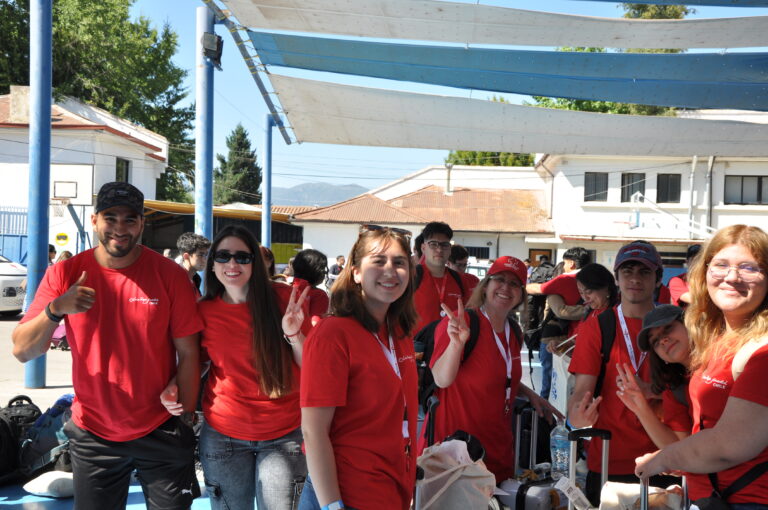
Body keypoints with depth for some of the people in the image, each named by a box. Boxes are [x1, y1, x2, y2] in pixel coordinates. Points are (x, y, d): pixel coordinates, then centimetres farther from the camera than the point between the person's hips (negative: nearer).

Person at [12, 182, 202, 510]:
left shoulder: (169, 274, -8)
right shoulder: (65, 274, -5)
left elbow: (188, 353, -4)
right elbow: (22, 350, -9)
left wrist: (184, 419, -6)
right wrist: (56, 309, -27)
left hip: (161, 432, -1)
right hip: (93, 434, 1)